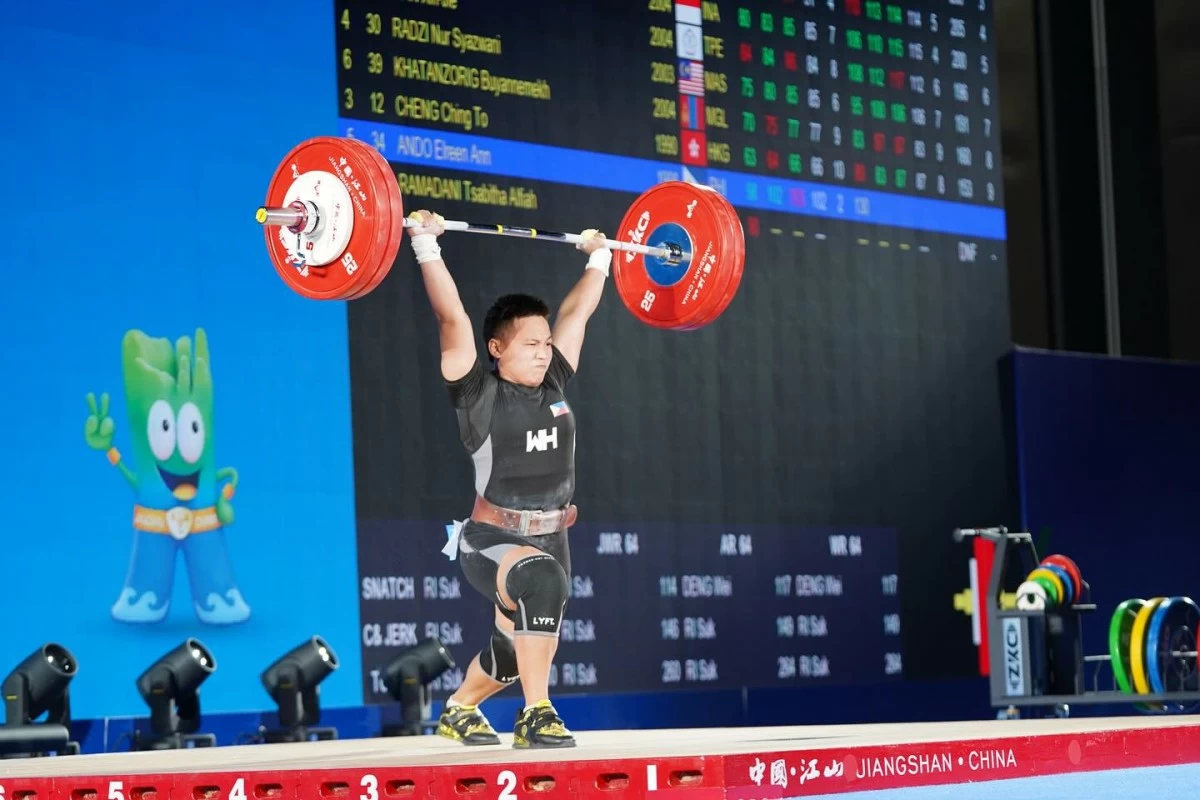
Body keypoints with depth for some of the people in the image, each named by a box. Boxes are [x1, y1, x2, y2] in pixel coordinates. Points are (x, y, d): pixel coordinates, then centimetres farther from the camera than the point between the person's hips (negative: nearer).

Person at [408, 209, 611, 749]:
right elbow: (451, 318, -17)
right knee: (542, 579, -38)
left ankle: (458, 710, 50)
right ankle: (536, 715, -32)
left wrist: (598, 257, 20)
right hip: (491, 541, -7)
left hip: (549, 540, 7)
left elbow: (576, 311, 13)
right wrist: (426, 247, -20)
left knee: (513, 652, 21)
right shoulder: (479, 395, -10)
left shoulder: (554, 386, 4)